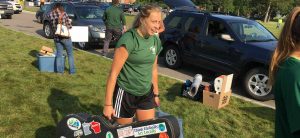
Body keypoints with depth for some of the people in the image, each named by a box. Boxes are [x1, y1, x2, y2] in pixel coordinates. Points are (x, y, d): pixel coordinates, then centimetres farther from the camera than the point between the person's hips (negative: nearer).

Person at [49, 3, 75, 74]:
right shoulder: (64, 14, -10)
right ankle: (72, 71, 12)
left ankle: (60, 70, 14)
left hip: (57, 37, 3)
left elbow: (52, 26, 6)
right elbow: (69, 26, -7)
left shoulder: (51, 15, 1)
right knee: (70, 54, 9)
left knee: (59, 54, 14)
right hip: (65, 37, -3)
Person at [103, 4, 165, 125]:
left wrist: (156, 93, 18)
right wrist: (108, 104, -18)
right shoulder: (129, 39, -19)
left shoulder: (156, 40, 0)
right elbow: (114, 73, -18)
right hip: (126, 93, -5)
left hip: (146, 93, 6)